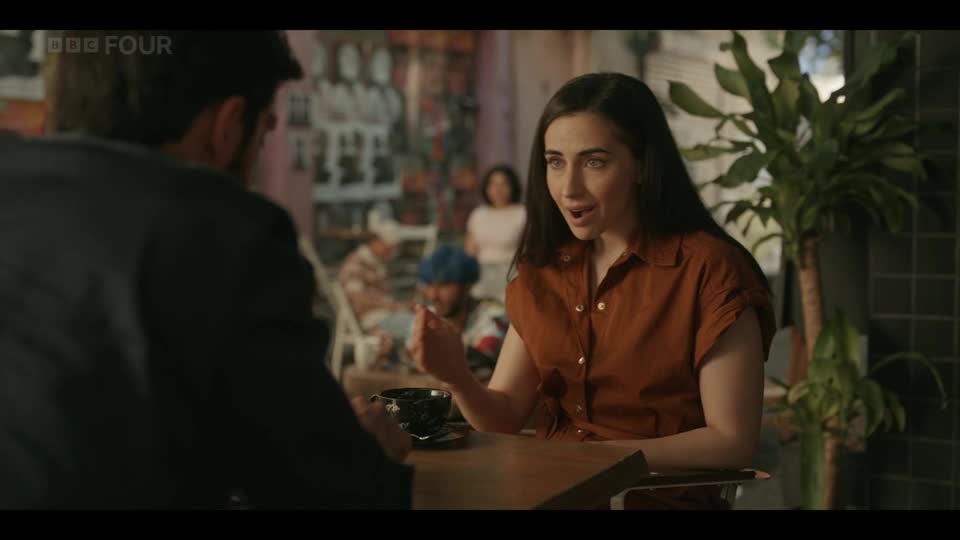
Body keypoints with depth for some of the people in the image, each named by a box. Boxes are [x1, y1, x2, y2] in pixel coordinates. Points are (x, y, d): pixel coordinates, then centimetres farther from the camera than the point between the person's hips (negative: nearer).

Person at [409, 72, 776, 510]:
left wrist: (603, 456, -15)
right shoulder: (541, 270, 7)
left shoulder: (708, 270, -11)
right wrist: (458, 377, -15)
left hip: (660, 496, -4)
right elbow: (505, 418, 5)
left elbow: (733, 442, -10)